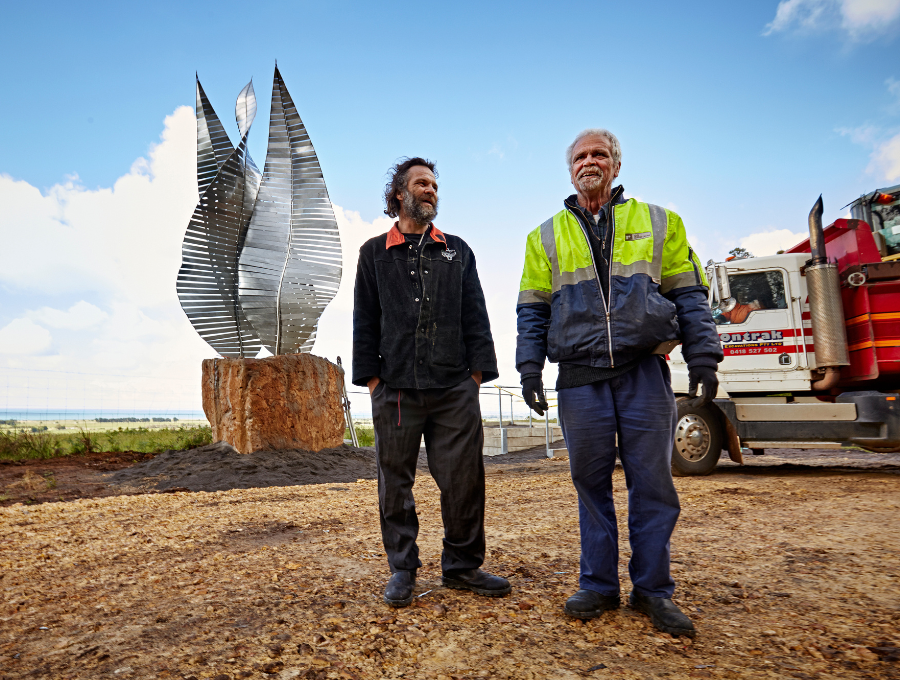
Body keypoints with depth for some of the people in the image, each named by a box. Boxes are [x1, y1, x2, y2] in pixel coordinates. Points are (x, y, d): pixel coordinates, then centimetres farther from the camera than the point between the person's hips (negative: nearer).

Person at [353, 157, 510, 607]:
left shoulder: (457, 251, 16)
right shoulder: (374, 253, 12)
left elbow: (475, 316, 11)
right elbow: (364, 320, 8)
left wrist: (477, 370, 1)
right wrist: (370, 376, 0)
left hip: (455, 388, 1)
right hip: (395, 389, 0)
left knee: (463, 477, 3)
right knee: (395, 479, 6)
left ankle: (462, 565, 20)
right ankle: (402, 569, 21)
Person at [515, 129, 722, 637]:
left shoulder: (658, 222, 13)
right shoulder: (547, 237, 14)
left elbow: (689, 295, 9)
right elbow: (532, 309, 10)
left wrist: (703, 356, -1)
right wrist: (530, 367, 0)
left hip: (645, 371, 0)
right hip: (580, 376, 1)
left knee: (653, 481, 1)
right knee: (591, 481, 5)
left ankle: (653, 589, 16)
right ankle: (599, 585, 18)